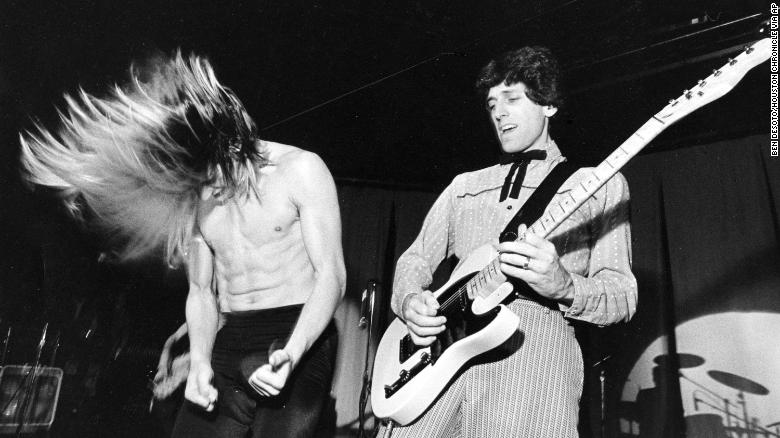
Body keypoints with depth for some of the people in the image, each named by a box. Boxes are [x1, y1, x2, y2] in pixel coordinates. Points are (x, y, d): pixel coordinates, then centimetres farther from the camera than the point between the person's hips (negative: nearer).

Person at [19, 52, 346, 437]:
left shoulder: (299, 168, -9)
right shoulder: (194, 196, 8)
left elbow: (331, 274, -12)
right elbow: (201, 290, 12)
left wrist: (292, 353, -25)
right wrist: (199, 360, -4)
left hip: (301, 337, -5)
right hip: (228, 344, 5)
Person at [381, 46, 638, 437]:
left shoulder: (601, 185, 12)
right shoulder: (463, 185, 21)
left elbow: (622, 295, 6)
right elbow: (415, 260, 18)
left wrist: (564, 287, -15)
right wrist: (410, 301, -5)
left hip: (535, 352, -2)